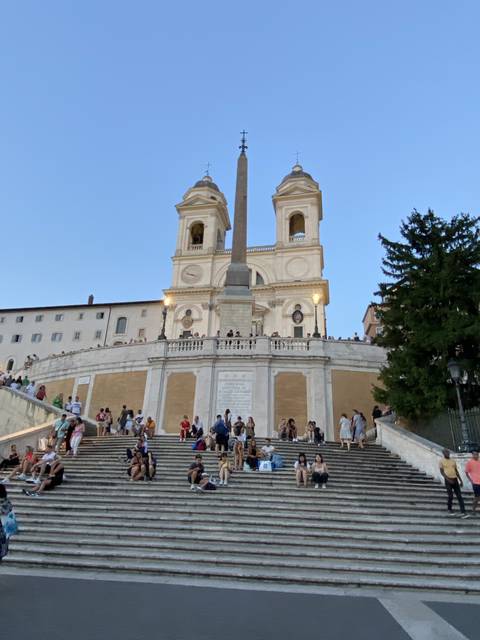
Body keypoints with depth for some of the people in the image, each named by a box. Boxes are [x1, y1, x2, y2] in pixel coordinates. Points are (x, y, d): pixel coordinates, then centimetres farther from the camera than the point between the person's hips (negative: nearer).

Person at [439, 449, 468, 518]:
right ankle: (449, 509, 19)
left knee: (459, 496, -2)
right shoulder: (441, 461, -3)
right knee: (450, 496, -2)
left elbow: (457, 471, 15)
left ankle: (463, 512, -4)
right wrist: (448, 479, -20)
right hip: (448, 480, -4)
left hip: (455, 480, 4)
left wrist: (461, 481, 9)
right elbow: (442, 472, -9)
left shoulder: (453, 461, 12)